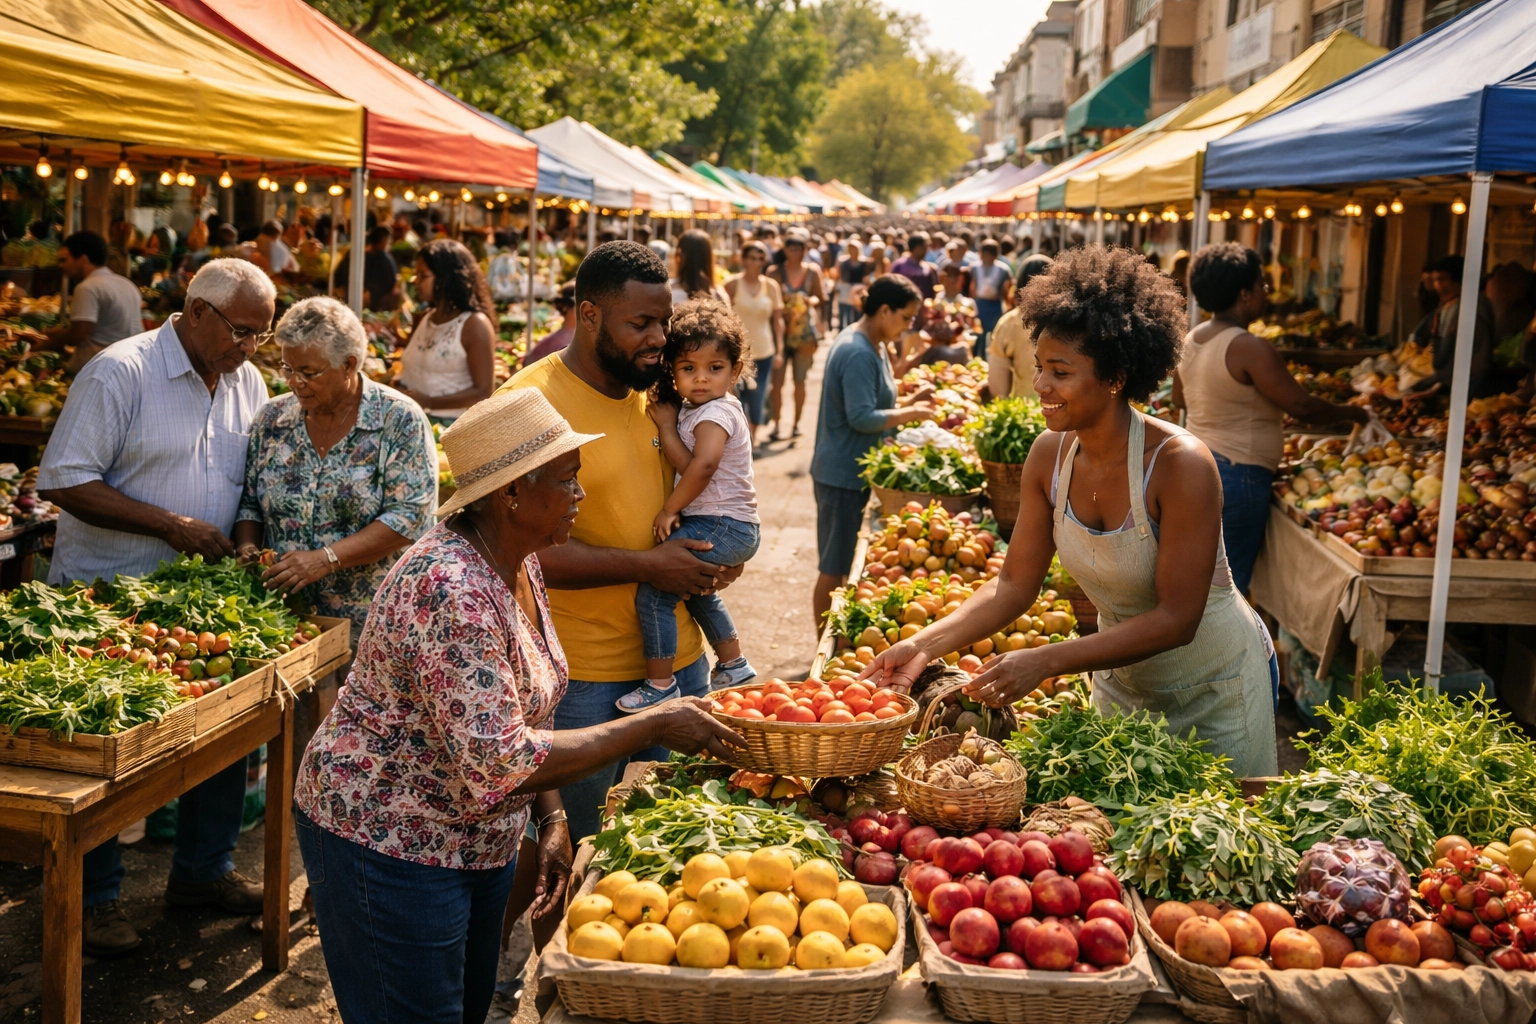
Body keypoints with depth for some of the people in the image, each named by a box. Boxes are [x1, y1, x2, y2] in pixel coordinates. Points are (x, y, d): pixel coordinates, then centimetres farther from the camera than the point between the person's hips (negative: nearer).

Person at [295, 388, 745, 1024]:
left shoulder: (519, 562, 0)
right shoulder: (451, 590, -30)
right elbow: (498, 765, -33)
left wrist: (551, 818, 1)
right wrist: (654, 726, -27)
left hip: (480, 841, 9)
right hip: (390, 846, -9)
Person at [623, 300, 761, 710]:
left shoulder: (717, 411, -15)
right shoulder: (690, 410, 14)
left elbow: (702, 465, -30)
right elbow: (686, 465, 3)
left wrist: (670, 509, -20)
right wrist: (666, 426, -7)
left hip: (721, 527, -11)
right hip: (728, 528, 11)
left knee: (653, 591, -15)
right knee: (695, 588, 34)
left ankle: (660, 685, -8)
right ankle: (733, 665, 47)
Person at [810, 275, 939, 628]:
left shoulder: (873, 345, 11)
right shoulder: (858, 354, -22)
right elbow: (862, 418, -25)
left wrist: (910, 400, 7)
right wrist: (910, 413, -16)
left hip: (853, 470, 10)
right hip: (843, 474, -10)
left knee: (842, 564, 17)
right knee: (834, 569, 0)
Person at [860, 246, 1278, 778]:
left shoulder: (1181, 464, -29)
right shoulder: (1050, 455, -13)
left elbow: (1175, 619, -28)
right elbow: (1016, 584, -8)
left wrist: (1044, 661, -36)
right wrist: (925, 644, -21)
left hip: (1218, 686, -4)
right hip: (1122, 681, 5)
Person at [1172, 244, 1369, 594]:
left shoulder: (1192, 339, 6)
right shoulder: (1250, 348, -19)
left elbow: (1179, 398, 20)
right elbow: (1302, 406, -17)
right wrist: (1353, 413, -1)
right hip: (1237, 474, -9)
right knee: (1230, 582, -1)